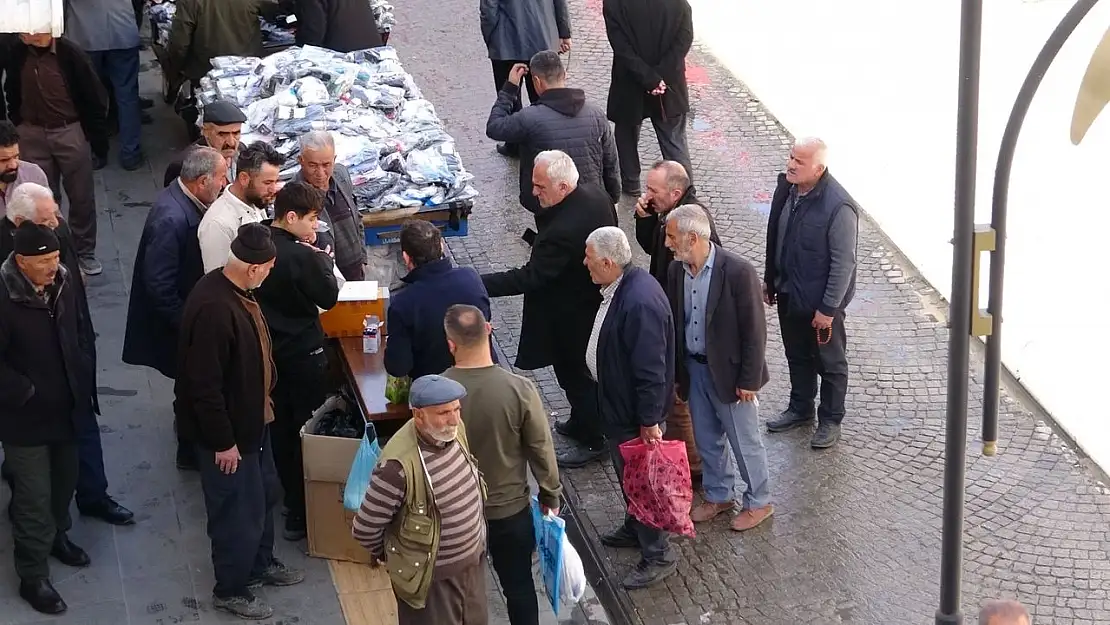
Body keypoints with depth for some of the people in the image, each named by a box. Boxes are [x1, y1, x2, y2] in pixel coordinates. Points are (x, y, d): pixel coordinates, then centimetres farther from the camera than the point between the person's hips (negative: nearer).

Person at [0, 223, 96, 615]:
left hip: (65, 406, 7)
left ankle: (57, 536, 51)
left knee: (65, 481, 25)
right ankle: (32, 577, 18)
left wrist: (83, 380, 5)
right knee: (33, 496, 3)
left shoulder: (62, 282, -5)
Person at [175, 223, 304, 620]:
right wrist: (222, 441, -23)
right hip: (226, 428, -10)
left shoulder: (237, 290, -2)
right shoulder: (213, 308, -33)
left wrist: (263, 399, 22)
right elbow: (204, 385, -30)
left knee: (264, 494, 25)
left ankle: (260, 564, 47)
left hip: (252, 417, 10)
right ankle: (230, 590, 27)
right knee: (239, 510, 7)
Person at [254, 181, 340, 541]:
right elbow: (329, 297, -14)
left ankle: (291, 496, 35)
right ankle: (301, 514, 10)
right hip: (303, 352, -7)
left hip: (269, 347, 7)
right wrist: (324, 261, 0)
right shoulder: (302, 256, -25)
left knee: (281, 425, 20)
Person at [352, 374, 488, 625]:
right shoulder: (399, 465, -32)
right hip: (431, 577, -7)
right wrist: (388, 554, -1)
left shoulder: (455, 430, -10)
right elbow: (364, 529, -21)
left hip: (472, 562, 7)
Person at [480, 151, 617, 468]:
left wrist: (478, 284, -32)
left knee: (574, 373, 12)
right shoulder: (597, 196, -11)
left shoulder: (562, 230, -38)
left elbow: (529, 278, -33)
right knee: (586, 369, 27)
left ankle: (592, 440, 30)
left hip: (571, 318, -9)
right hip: (597, 302, 9)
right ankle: (582, 422, 47)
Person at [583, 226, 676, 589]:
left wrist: (649, 421, -24)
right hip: (618, 402, 10)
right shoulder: (621, 285, -2)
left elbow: (650, 369, -30)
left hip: (637, 411, -10)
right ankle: (635, 529, 47)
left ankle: (657, 556, 21)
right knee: (626, 473, 26)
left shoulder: (639, 303, -34)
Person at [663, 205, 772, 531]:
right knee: (706, 440, 20)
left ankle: (759, 502, 29)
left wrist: (748, 380, -15)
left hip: (729, 371, -6)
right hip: (694, 369, 6)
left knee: (744, 442, 10)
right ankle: (718, 496, 40)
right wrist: (676, 370, 9)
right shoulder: (677, 270, -5)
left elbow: (755, 330, -18)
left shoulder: (738, 272, -24)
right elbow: (675, 322, 7)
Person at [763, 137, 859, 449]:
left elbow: (844, 262, -23)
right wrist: (770, 280, 14)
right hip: (788, 293, 7)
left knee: (830, 363, 14)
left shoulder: (839, 207, -28)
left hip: (821, 301, -7)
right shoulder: (787, 187, -6)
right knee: (797, 356, 24)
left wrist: (828, 308, -19)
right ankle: (800, 409, 43)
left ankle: (831, 420, 31)